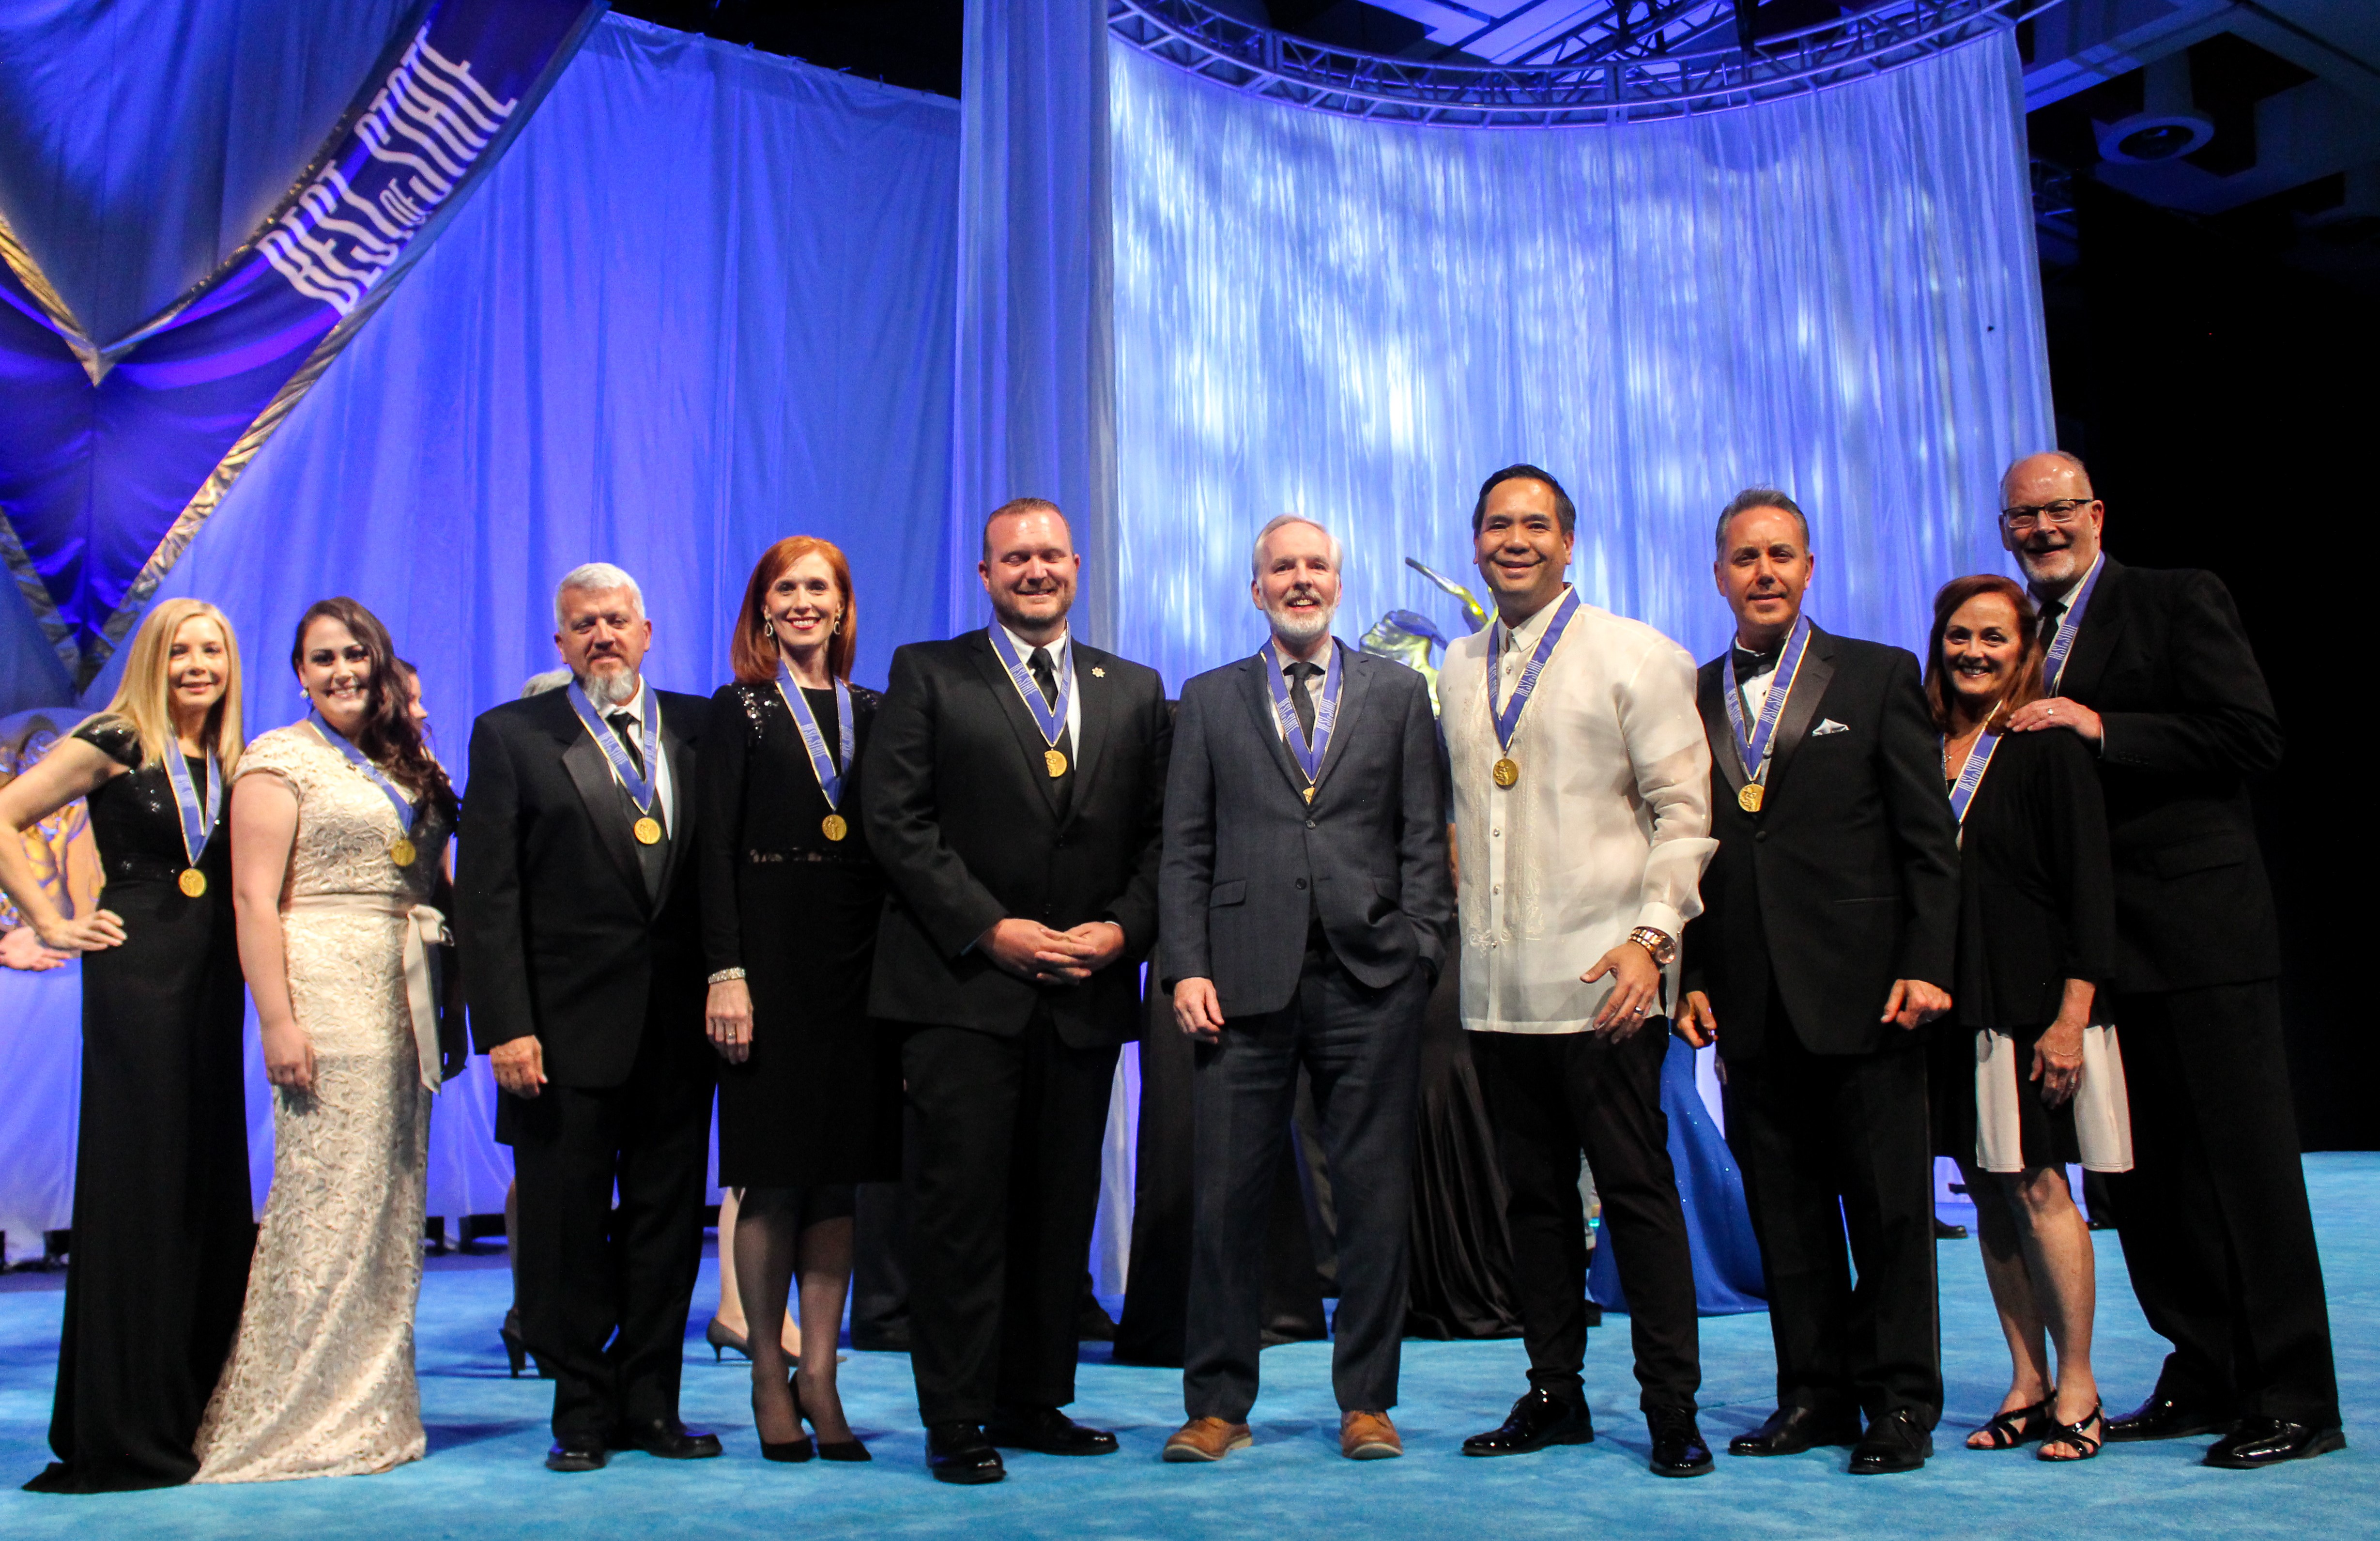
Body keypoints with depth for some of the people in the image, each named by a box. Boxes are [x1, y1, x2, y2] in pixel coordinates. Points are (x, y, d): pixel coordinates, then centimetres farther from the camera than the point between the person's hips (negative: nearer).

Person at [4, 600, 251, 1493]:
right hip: (136, 977, -6)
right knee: (135, 1189, -2)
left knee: (213, 1188, 8)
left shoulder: (231, 764, 13)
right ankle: (118, 1432, 7)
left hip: (212, 983, 6)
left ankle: (193, 1412, 20)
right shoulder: (116, 744, -3)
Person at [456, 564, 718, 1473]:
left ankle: (652, 1405, 22)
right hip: (566, 1028, -2)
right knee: (567, 1226, 6)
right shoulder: (512, 736, 2)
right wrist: (505, 1027, -10)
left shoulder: (701, 727, 8)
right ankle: (583, 1413, 21)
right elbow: (487, 896, -3)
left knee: (668, 1221, 9)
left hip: (679, 1024, 2)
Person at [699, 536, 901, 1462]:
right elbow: (717, 852, -3)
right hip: (771, 956, -3)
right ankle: (769, 1375, 15)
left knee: (839, 1177, 5)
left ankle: (821, 1373, 14)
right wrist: (726, 974, -12)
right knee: (771, 1179, 1)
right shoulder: (740, 711, 4)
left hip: (859, 963, 3)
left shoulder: (872, 713, 13)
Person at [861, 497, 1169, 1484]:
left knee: (1060, 1209, 9)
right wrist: (990, 930, -12)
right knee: (960, 1205, -1)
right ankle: (956, 1420, 9)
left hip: (1086, 994, 4)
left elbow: (1161, 835, 11)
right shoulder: (928, 675, 4)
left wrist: (1122, 927, -6)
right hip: (962, 991, -3)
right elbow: (896, 818, -5)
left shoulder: (1135, 691, 14)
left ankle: (1035, 1402, 21)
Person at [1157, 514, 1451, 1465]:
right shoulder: (1210, 700, 13)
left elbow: (1424, 836, 8)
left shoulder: (1398, 692, 13)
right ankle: (1218, 1404, 14)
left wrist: (1420, 949, -3)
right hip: (1247, 979, 0)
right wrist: (1186, 968, -2)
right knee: (1227, 1198, 2)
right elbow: (1185, 849, 8)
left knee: (1374, 1197, 5)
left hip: (1371, 978, 0)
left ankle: (1367, 1402, 18)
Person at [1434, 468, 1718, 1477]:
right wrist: (1459, 937, 12)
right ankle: (1554, 1396, 22)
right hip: (1497, 986, 5)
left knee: (1638, 1193, 1)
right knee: (1533, 1196, 11)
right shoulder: (1458, 669, 14)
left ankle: (1672, 1408, 12)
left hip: (1602, 980, -5)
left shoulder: (1638, 657, 0)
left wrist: (1651, 936, -16)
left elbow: (1684, 815, -4)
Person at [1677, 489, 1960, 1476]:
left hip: (1860, 990, -3)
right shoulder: (1690, 698, 11)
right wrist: (1692, 975, 4)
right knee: (1784, 1211, 9)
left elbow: (1929, 838, 0)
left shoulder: (1879, 676, 4)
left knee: (1888, 1206, 3)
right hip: (1750, 1007, 3)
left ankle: (1900, 1403, 15)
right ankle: (1815, 1394, 20)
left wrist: (1925, 965, -8)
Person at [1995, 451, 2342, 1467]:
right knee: (2144, 1176, 10)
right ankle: (2202, 1380, 21)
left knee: (2244, 1163, -2)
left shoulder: (2180, 601, -1)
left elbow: (2252, 739, -11)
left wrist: (2103, 729, -16)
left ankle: (2292, 1402, 7)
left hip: (2197, 934, -6)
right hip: (2096, 950, 6)